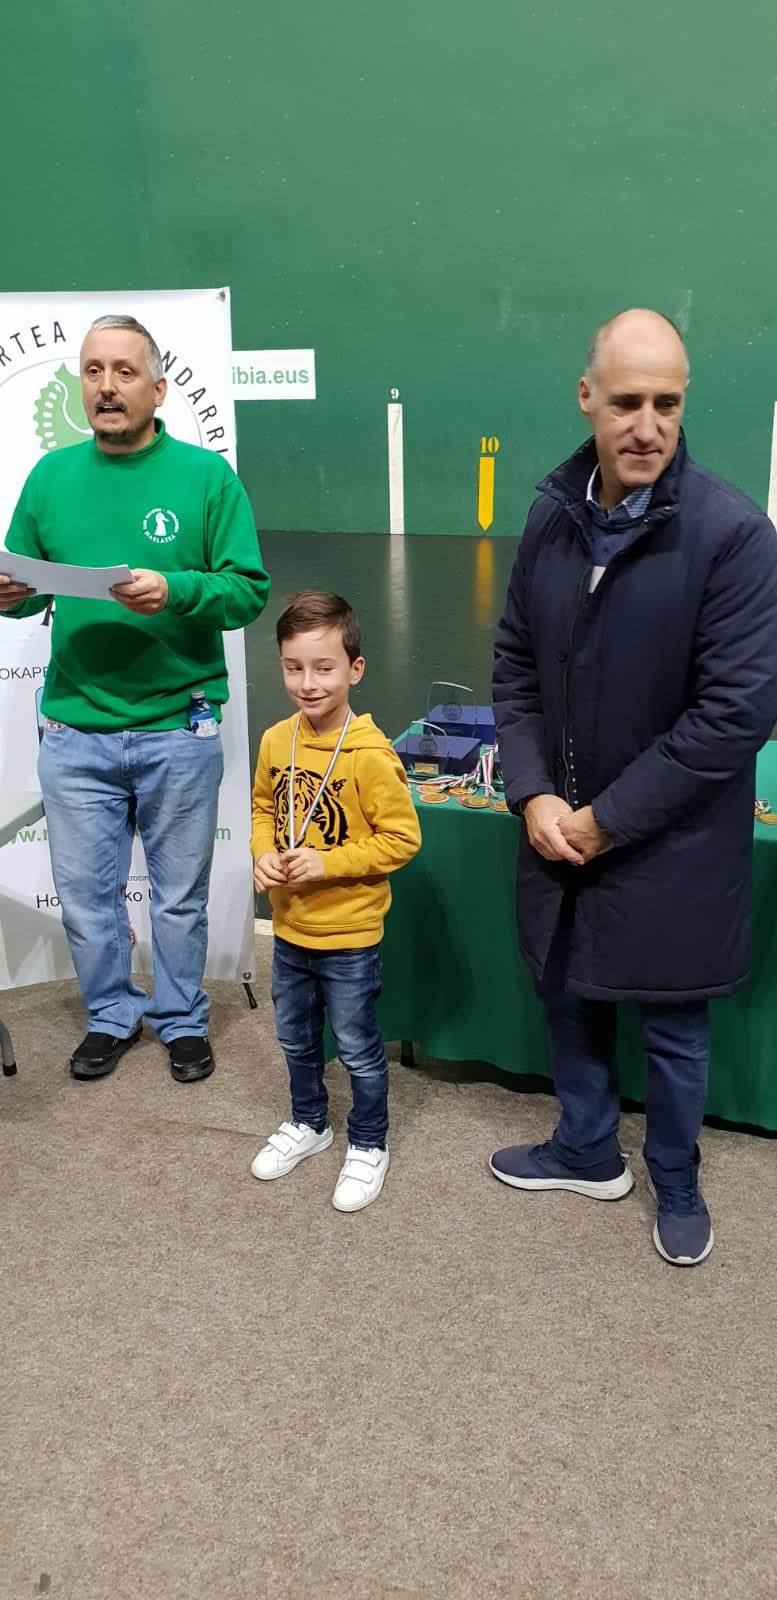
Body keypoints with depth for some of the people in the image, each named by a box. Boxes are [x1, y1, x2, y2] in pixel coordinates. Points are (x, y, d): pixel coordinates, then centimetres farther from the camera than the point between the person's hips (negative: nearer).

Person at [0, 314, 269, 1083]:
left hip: (179, 730, -2)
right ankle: (111, 1018, 34)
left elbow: (250, 588, -8)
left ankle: (182, 1022, 32)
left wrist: (176, 590, -24)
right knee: (85, 895, 13)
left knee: (179, 895, 12)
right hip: (76, 731, 3)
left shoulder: (206, 475, -4)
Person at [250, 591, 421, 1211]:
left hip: (349, 936, -6)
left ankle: (368, 1146, 32)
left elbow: (401, 839, -18)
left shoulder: (371, 754, -22)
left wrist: (327, 862, -24)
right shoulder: (276, 741, -4)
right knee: (296, 1038, 23)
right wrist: (264, 853, -8)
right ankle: (308, 1123, 46)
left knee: (358, 1048, 11)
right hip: (289, 928, 6)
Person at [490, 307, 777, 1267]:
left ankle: (676, 1185, 39)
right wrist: (532, 794, -7)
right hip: (557, 827, 5)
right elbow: (515, 664, 5)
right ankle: (588, 1152, 45)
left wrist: (608, 819, -17)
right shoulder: (553, 515, -3)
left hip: (670, 843, -5)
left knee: (671, 1023, 13)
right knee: (568, 994, 20)